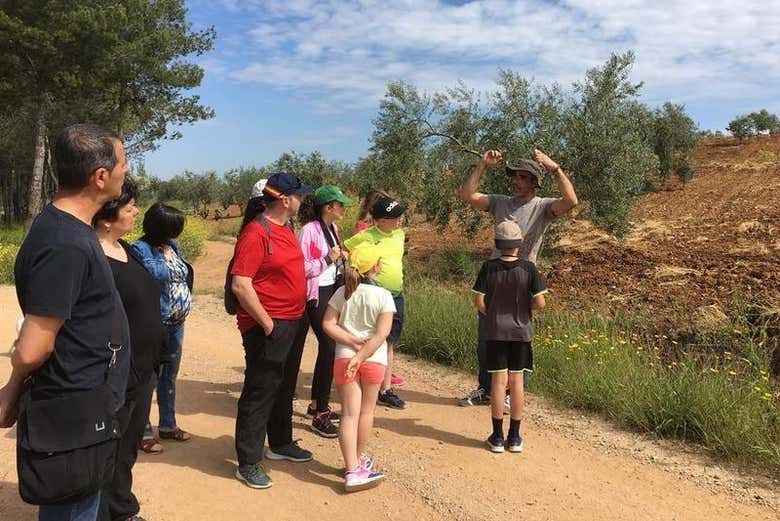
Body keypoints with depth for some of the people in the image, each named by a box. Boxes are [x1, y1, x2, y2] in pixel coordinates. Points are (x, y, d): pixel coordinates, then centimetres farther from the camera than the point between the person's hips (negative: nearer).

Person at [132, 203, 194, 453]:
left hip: (177, 323, 8)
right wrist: (165, 255, -16)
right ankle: (144, 432, 16)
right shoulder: (141, 248, -13)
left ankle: (168, 425, 33)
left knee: (169, 376, 19)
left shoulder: (172, 245, 8)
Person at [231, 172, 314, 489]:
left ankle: (280, 443, 38)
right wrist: (268, 324, -20)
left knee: (285, 388, 21)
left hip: (295, 323, 9)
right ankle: (248, 463, 12)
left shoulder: (285, 228, 10)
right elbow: (240, 285, -23)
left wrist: (299, 317, 16)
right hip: (269, 328, -9)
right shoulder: (256, 233, -18)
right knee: (260, 392, 0)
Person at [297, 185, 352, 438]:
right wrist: (328, 258, -18)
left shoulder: (333, 229, 12)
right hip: (317, 294, -9)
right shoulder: (309, 230, -14)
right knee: (329, 347, -11)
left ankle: (317, 404, 28)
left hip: (334, 291, 9)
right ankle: (320, 414, 0)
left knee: (330, 347, 13)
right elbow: (301, 267, -19)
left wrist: (341, 257, 6)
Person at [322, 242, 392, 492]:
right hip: (375, 360, -1)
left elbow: (328, 324, -6)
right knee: (366, 411, 16)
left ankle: (353, 470, -7)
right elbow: (382, 334, -17)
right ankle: (360, 459, 32)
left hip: (344, 357, 1)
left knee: (349, 414, 1)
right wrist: (361, 355, -15)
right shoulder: (384, 296, -9)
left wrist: (353, 342, -9)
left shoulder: (343, 293, 0)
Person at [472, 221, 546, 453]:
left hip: (495, 332, 0)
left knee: (498, 380, 6)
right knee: (516, 381, 8)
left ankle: (497, 436, 12)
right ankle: (514, 437, 16)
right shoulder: (528, 268, -8)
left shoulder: (489, 267, -7)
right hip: (521, 331, 0)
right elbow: (540, 303, -9)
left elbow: (479, 302, -8)